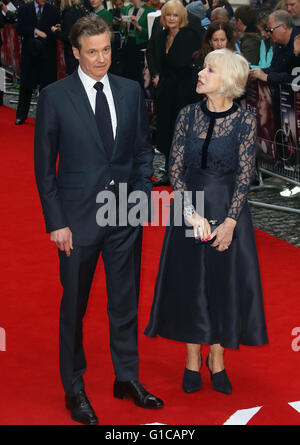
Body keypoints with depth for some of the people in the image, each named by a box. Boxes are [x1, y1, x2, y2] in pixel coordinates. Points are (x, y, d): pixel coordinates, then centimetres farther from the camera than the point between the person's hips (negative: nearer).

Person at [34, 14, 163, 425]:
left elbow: (143, 149, 11)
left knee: (125, 301, 14)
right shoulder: (54, 97, -6)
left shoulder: (131, 91, 4)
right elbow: (44, 167, -5)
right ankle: (74, 388, 25)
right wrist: (56, 222, -9)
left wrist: (143, 195, -2)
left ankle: (127, 378, 31)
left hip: (126, 215, 3)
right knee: (74, 306, 9)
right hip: (78, 218, -3)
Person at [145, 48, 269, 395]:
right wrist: (191, 212, -13)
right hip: (189, 205, 2)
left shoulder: (244, 120, -8)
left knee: (225, 282, 5)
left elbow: (245, 174, -8)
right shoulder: (188, 115, -1)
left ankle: (217, 359, 23)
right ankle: (192, 361, 21)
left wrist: (230, 222, -15)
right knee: (188, 281, 6)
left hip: (229, 208, -2)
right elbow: (175, 168, -2)